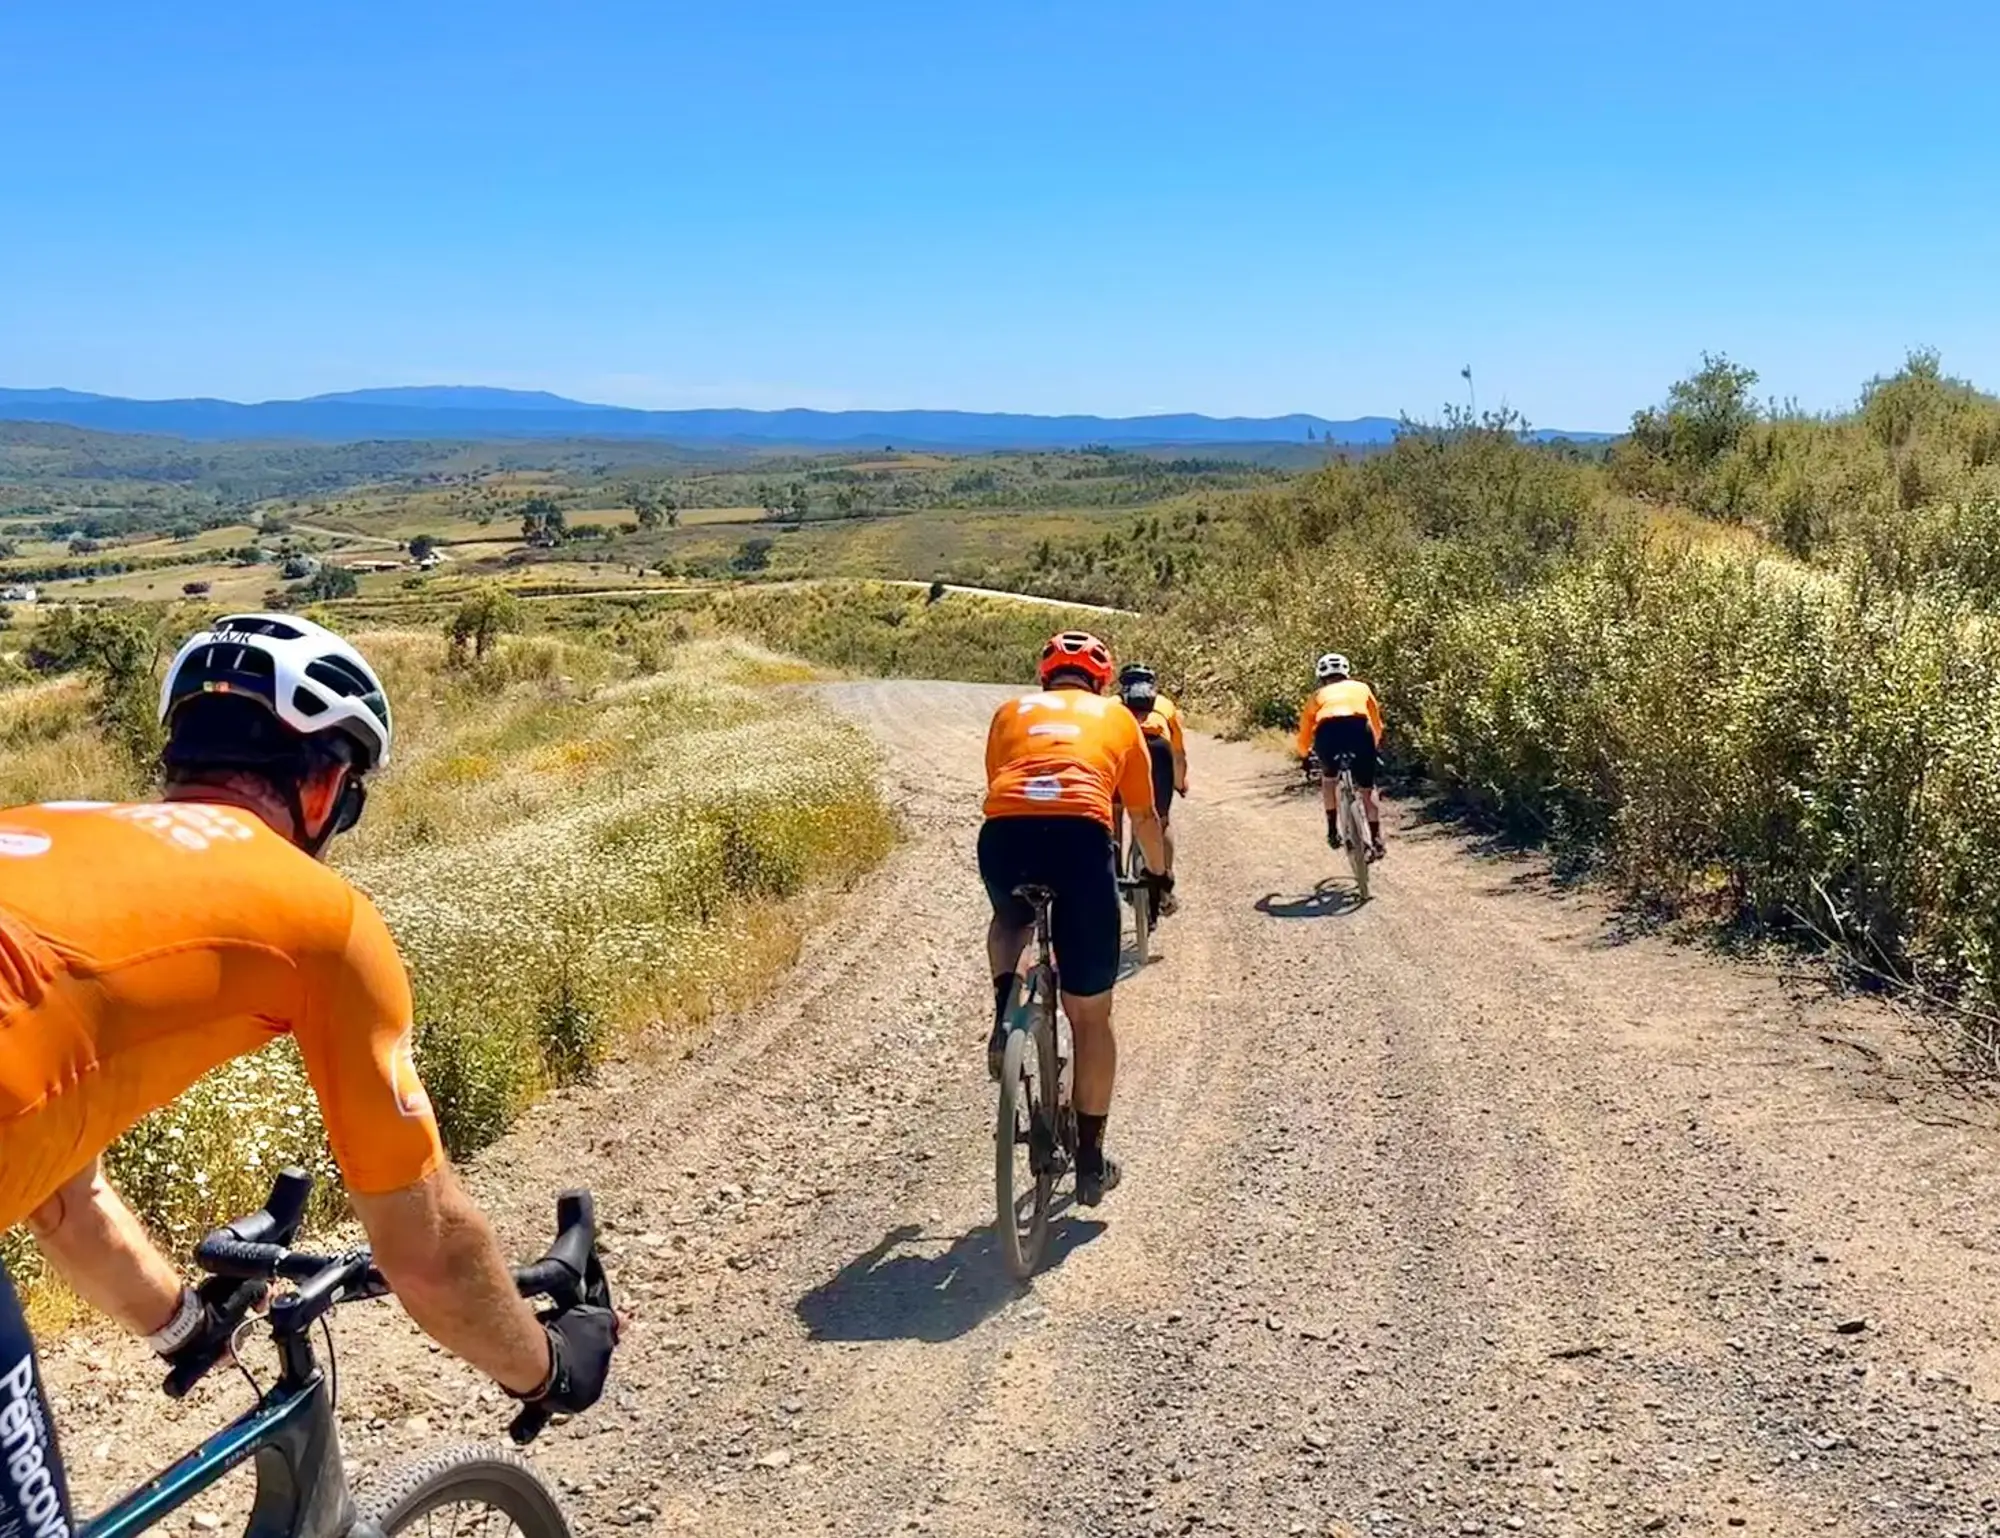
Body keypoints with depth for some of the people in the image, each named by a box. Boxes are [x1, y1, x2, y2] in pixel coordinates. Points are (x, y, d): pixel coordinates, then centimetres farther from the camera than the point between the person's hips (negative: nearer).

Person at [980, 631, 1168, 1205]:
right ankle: (1091, 1161, 22)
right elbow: (1144, 817, 34)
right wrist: (1161, 877, 51)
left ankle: (1004, 1012, 11)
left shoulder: (1011, 711, 30)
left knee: (1009, 920, 39)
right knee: (1091, 1016, 13)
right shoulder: (1117, 717, 28)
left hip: (1004, 834, 1)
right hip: (1080, 836, -1)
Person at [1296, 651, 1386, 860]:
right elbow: (1377, 724, 39)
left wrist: (1304, 755, 50)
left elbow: (1305, 730, 32)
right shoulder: (1361, 687, 33)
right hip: (1359, 729, 0)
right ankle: (1377, 841, 7)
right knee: (1367, 790, 15)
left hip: (1327, 731, 0)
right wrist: (1375, 746, 57)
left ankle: (1333, 830, 26)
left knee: (1328, 776, 30)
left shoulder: (1319, 695, 31)